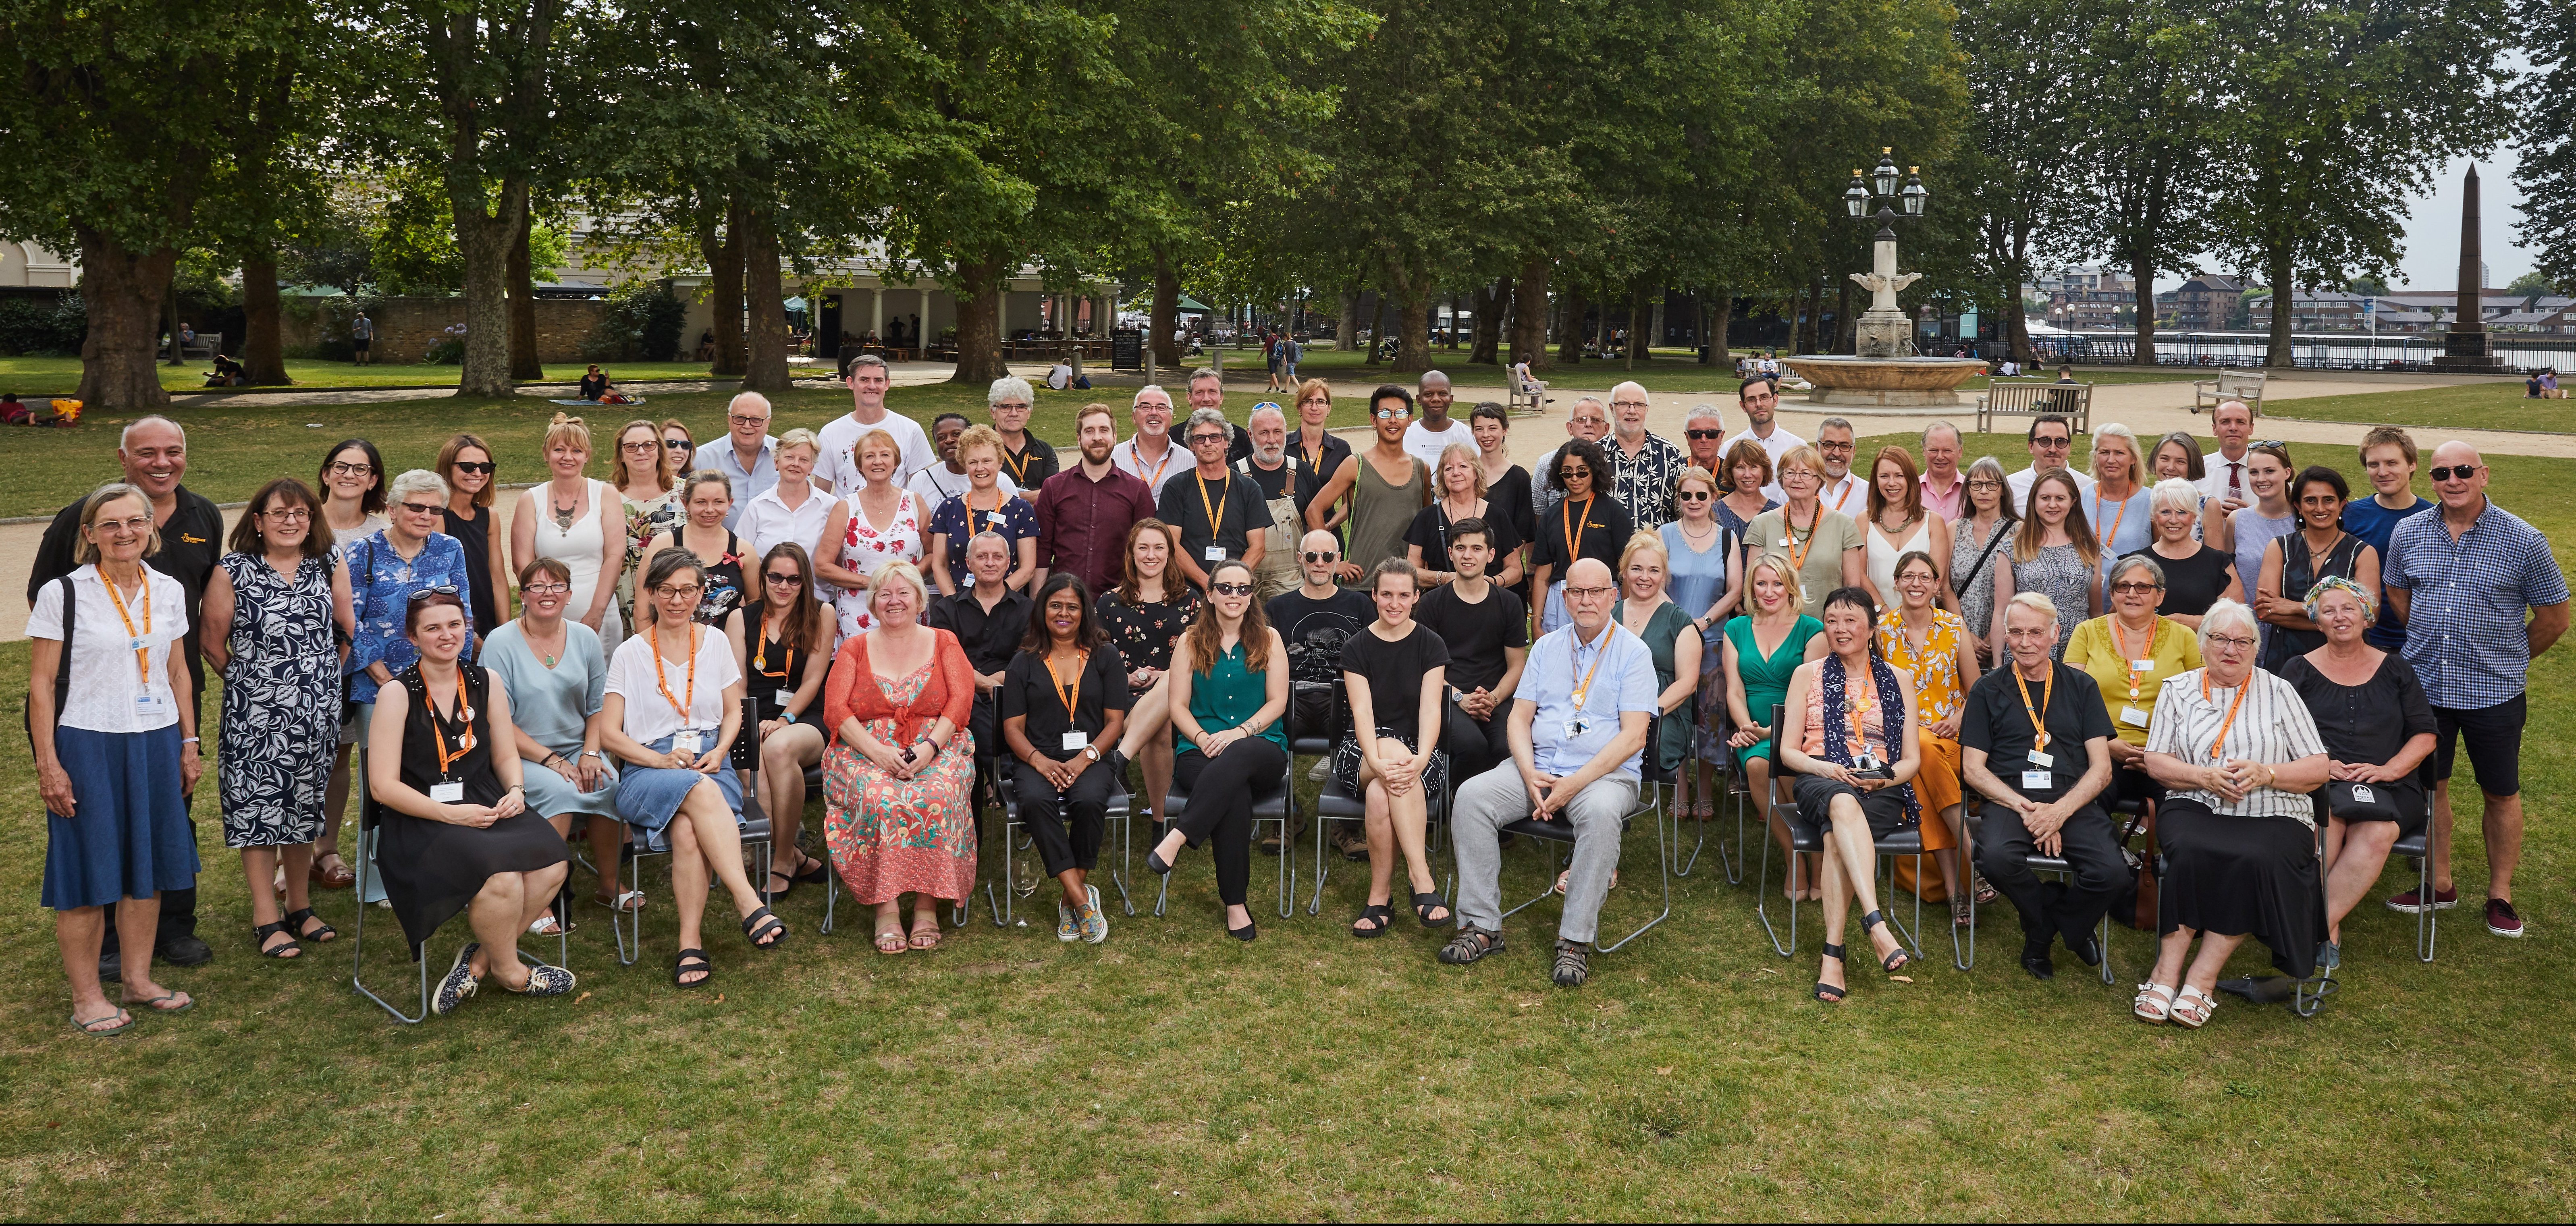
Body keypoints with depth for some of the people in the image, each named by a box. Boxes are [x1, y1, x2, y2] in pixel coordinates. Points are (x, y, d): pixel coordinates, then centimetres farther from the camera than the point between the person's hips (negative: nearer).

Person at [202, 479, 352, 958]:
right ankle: (266, 918, 7)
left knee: (306, 802, 11)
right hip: (256, 712, -3)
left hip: (318, 709, 3)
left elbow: (351, 629, 11)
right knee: (258, 805, -1)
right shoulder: (232, 572, -4)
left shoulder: (330, 565, 5)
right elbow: (213, 644, 0)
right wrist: (250, 681, 6)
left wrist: (329, 676, 9)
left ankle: (301, 907, 23)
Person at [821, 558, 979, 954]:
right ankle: (886, 908, -27)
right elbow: (836, 709, 2)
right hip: (867, 751, 0)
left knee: (936, 798, -34)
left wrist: (929, 747, -15)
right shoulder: (855, 648, 14)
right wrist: (879, 752, -15)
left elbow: (961, 700, 2)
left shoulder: (943, 643, 14)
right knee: (880, 800, -34)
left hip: (935, 750, 0)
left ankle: (927, 906, -26)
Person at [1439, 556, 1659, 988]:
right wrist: (1530, 774, -10)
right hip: (1539, 766, 4)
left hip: (1606, 773, -4)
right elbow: (1520, 718, 10)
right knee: (1471, 796, -20)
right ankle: (1481, 926, -17)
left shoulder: (1633, 653, 0)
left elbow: (1633, 736, -10)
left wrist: (1575, 784, -19)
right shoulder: (1546, 648, 15)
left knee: (1601, 812, -38)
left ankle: (1576, 941, -29)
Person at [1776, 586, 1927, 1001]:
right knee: (1844, 804, -41)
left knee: (1836, 837, -36)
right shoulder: (1807, 675, 16)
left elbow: (1912, 759, 13)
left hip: (1882, 790, 0)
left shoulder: (1898, 681, 17)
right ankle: (1875, 922, -52)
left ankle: (1833, 955, -40)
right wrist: (1825, 768, -11)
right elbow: (1788, 751, 10)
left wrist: (1885, 778, -9)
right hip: (1820, 780, 0)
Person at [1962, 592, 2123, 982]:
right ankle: (2046, 924, 0)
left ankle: (2041, 934, 4)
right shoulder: (1988, 690, 12)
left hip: (2074, 804, 1)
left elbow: (2101, 768, 8)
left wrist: (2060, 811, -11)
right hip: (2010, 801, -1)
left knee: (2111, 869, -28)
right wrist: (2025, 808, -11)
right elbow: (1973, 768, 6)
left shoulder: (2081, 686, 15)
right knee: (1997, 857, -34)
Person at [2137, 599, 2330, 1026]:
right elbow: (2155, 761, 6)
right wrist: (2204, 776, -12)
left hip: (2272, 815, 0)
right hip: (2195, 807, 0)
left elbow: (2319, 769, 7)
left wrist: (2265, 773, -11)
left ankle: (2200, 979, -28)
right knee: (2191, 851, -34)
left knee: (2258, 860, -34)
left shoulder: (2278, 692, 12)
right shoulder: (2178, 690, 14)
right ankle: (2168, 971, -29)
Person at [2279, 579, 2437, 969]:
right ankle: (2328, 930, -27)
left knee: (2377, 834, -33)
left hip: (2389, 787, 1)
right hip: (2316, 787, -1)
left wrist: (2389, 768, -5)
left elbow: (2425, 734, 12)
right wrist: (2319, 763, -12)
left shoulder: (2395, 670, 17)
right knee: (2325, 820, -36)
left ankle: (2319, 925, -29)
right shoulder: (2299, 670, 14)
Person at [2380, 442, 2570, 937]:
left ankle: (2500, 895, 23)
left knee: (2501, 793, 9)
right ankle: (2439, 884, 27)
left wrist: (2506, 658, 8)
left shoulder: (2523, 541, -9)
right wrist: (2432, 641, 12)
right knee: (2429, 784, 12)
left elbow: (2554, 618, 1)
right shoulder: (2408, 534, -1)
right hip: (2425, 684, 3)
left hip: (2494, 692, -3)